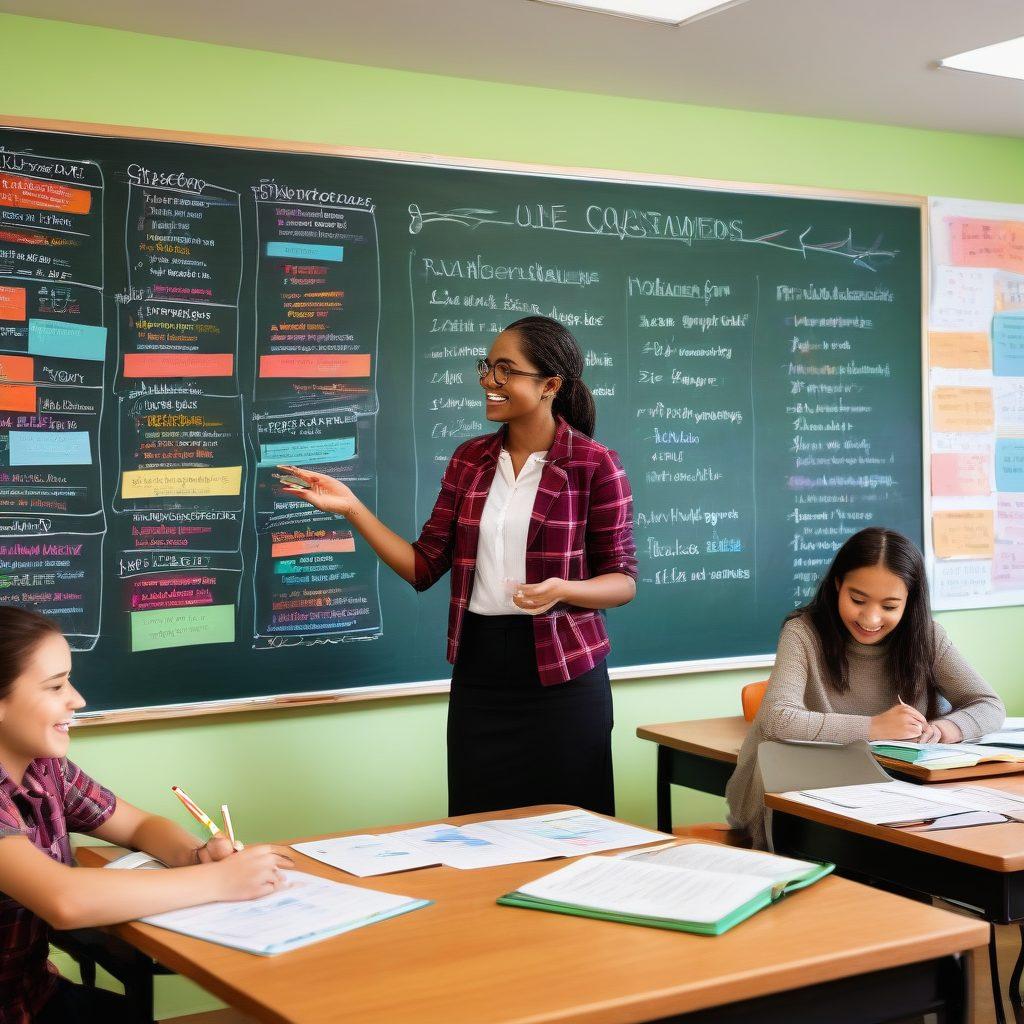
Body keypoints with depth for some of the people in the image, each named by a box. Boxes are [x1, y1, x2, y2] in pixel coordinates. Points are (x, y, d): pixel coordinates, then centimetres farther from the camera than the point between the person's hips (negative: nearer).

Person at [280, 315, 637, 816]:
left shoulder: (595, 465, -8)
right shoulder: (470, 460, 7)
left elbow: (622, 580, -4)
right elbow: (425, 567, 5)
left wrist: (561, 589, -23)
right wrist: (352, 508, -3)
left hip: (562, 671, -4)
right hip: (479, 666, 4)